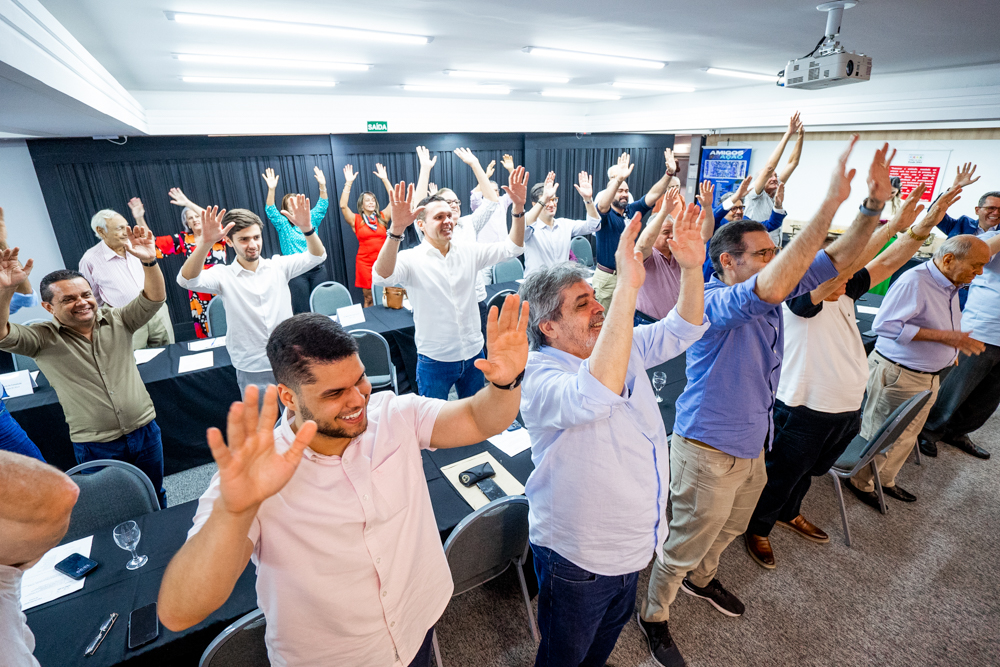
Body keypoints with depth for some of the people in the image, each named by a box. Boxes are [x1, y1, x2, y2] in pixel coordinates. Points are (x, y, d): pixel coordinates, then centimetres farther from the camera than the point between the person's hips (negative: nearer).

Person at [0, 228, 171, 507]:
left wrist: (149, 262, -33)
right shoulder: (43, 339, -6)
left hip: (146, 432, 2)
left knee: (155, 499, 21)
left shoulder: (117, 321, -2)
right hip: (95, 447, -2)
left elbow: (154, 298, -15)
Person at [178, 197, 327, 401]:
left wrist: (306, 228, -31)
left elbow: (317, 256, -10)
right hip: (252, 372, -1)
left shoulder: (278, 266, 0)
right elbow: (187, 280, -22)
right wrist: (205, 242, -39)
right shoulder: (223, 276, -5)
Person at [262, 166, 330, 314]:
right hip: (296, 273, -3)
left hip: (318, 270, 3)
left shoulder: (311, 219, 10)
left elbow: (322, 205, 3)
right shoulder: (283, 225, 2)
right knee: (301, 311, -1)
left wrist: (322, 185, -12)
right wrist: (271, 190, -25)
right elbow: (270, 211, -11)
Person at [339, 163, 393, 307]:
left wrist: (384, 179, -1)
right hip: (365, 262, -2)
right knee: (369, 298, 2)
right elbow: (343, 206, -12)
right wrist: (348, 183, -12)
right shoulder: (356, 220, 1)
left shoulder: (382, 217, 7)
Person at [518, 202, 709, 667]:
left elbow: (681, 331, 2)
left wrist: (692, 268, -17)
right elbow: (593, 398, -50)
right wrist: (628, 286, -51)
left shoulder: (624, 345, -4)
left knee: (611, 626, 34)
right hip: (578, 558, -7)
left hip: (633, 541, 8)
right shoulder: (537, 376, -30)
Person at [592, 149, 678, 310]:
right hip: (607, 277, -5)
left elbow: (652, 195, -4)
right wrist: (618, 179, -46)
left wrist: (669, 173, -18)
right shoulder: (604, 214, -9)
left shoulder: (633, 210, 6)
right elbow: (602, 205, -31)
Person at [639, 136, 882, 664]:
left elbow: (835, 260, 2)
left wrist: (875, 204, -10)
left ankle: (701, 578, 59)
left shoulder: (771, 293, 1)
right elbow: (769, 288, -46)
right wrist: (830, 204, -43)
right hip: (708, 449, -9)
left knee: (729, 529, 31)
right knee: (684, 546, 11)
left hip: (750, 445, 9)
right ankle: (654, 617, 36)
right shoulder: (714, 303, -27)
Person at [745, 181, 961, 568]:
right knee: (781, 475, 10)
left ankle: (789, 513, 51)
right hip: (805, 409, -8)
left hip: (847, 408, 8)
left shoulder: (844, 295, 3)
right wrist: (891, 223, -40)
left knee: (809, 470, 28)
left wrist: (922, 227, -13)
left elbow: (886, 264, 0)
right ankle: (758, 526, 32)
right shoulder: (800, 300, -22)